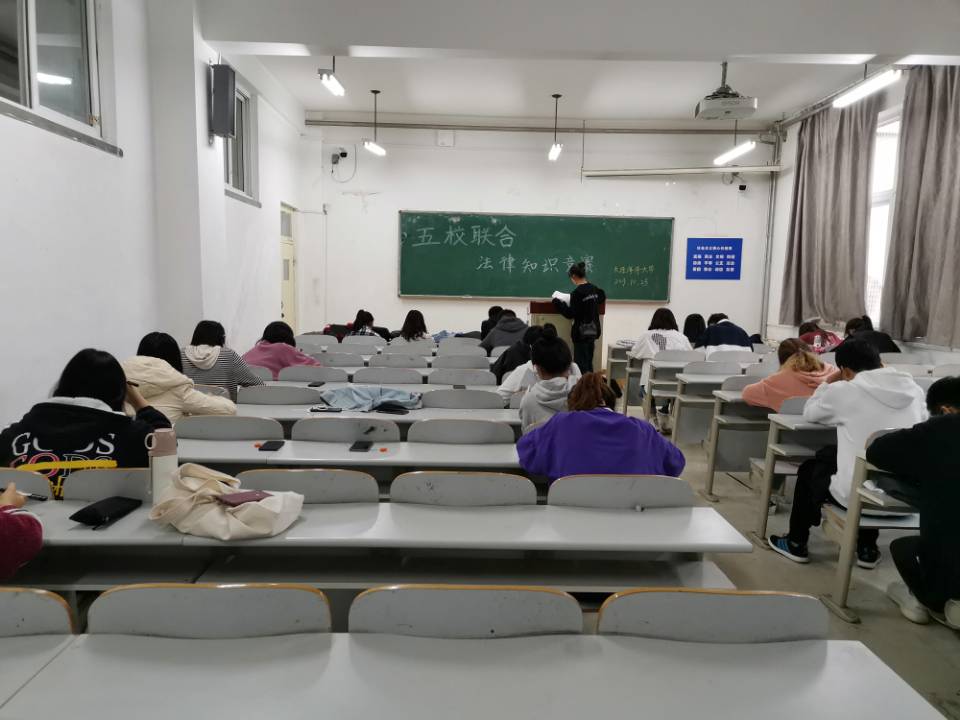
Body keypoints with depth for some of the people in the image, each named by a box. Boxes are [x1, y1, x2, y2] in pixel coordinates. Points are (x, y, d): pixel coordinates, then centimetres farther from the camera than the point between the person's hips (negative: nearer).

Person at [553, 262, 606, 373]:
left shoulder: (577, 292, -17)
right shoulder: (594, 288, 6)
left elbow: (571, 314, -17)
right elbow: (602, 298, 26)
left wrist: (557, 303, -10)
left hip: (581, 332, -8)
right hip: (593, 330, 8)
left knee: (581, 363, -3)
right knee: (589, 362, 16)